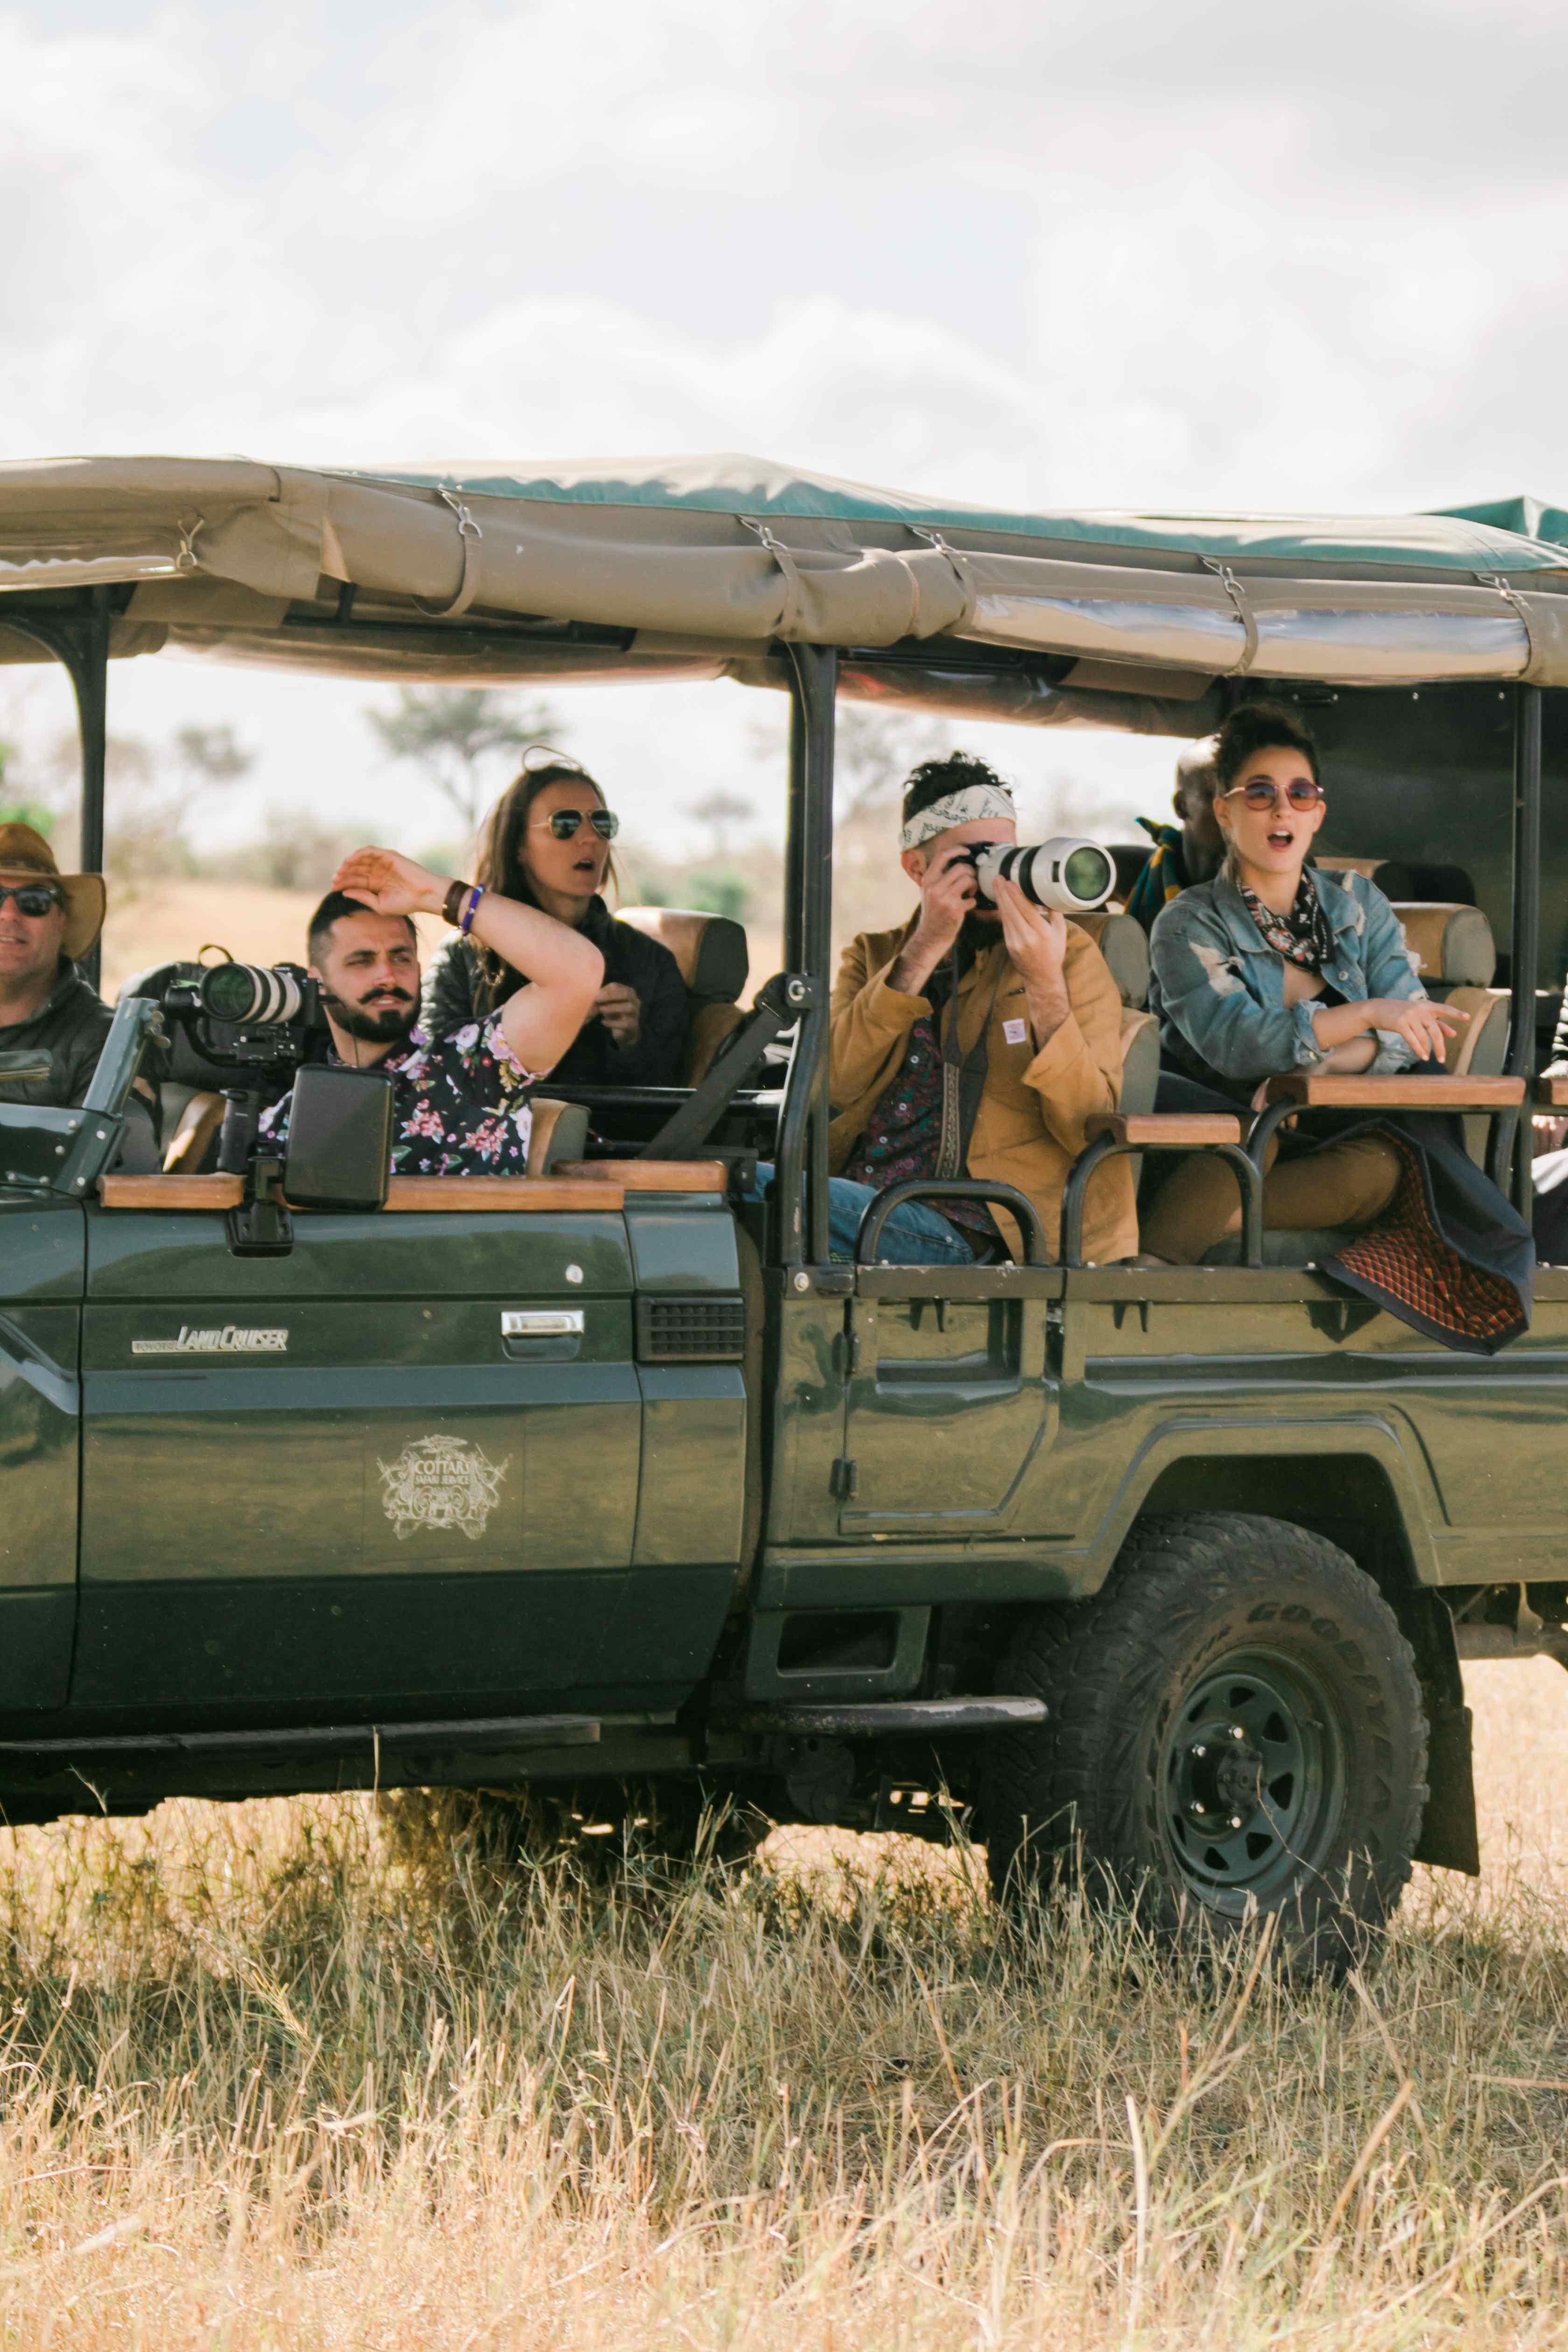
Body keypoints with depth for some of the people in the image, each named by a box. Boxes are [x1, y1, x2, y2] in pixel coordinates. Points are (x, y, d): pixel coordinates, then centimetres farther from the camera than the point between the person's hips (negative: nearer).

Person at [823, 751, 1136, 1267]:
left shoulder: (1069, 953, 10)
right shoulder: (872, 957, 19)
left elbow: (1090, 1130, -2)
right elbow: (832, 1086, -2)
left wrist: (1045, 983, -15)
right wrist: (924, 949, -6)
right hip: (854, 1204, 4)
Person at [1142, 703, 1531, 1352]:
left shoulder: (1359, 906, 12)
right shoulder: (1190, 925, 0)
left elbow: (1409, 1037, 1)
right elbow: (1236, 1043, -18)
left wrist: (1315, 1063, -18)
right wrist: (1366, 1015, -27)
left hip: (1342, 1137, 3)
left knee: (1386, 1169, -33)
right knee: (1249, 1130, -37)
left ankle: (1195, 1225, -38)